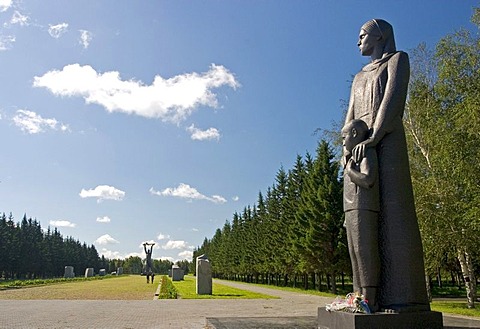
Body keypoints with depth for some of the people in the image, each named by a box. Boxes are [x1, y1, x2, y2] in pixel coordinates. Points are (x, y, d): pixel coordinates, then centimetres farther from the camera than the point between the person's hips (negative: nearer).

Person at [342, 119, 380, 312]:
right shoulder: (354, 157, 24)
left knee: (365, 253, -11)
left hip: (364, 210, -9)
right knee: (356, 255, 5)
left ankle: (370, 301, -10)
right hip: (352, 211, 9)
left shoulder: (368, 152, -2)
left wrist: (349, 169, -3)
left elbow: (367, 180, -17)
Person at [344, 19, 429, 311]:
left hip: (388, 140, -7)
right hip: (361, 146, 7)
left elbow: (393, 98, -9)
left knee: (392, 209, -16)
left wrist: (374, 138, -22)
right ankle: (375, 290, -2)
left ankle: (405, 295, -17)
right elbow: (351, 117, 18)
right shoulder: (360, 77, 29)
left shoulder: (398, 59, 9)